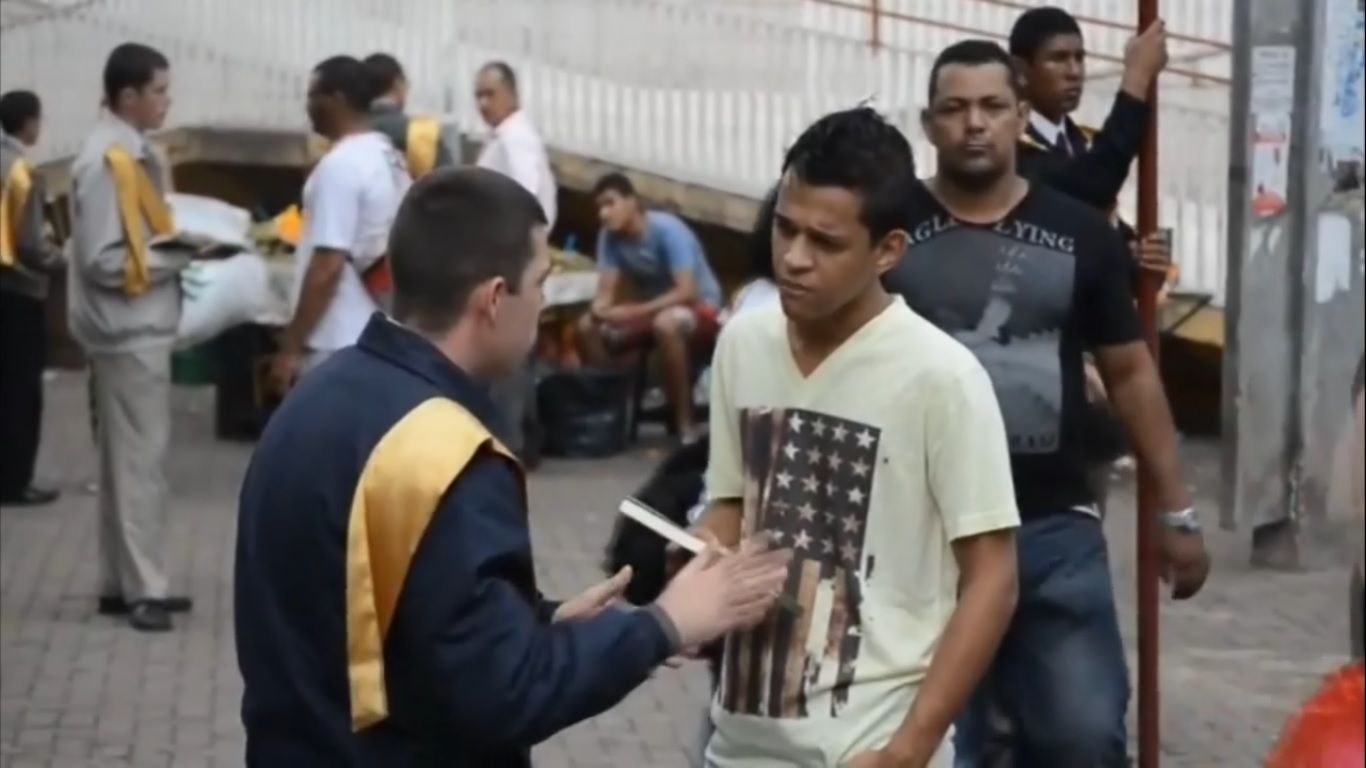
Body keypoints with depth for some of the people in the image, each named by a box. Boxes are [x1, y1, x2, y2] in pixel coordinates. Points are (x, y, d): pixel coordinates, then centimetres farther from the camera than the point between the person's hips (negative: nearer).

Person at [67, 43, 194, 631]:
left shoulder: (131, 154, 11)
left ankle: (123, 583, 18)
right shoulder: (107, 161, -18)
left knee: (127, 460, 12)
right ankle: (141, 589, -1)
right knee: (140, 461, -5)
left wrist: (181, 247, 5)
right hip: (129, 331, -10)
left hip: (139, 328, 10)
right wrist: (182, 254, -16)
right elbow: (105, 261, -21)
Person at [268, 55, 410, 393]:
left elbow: (328, 265, -21)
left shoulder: (341, 165, -17)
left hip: (337, 344, -9)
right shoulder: (390, 157, 11)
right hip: (377, 335, 9)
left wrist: (291, 346, -18)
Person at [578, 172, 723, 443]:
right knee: (588, 326, -12)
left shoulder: (667, 230, -25)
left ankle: (685, 422, -30)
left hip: (700, 306, -6)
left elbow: (687, 292, -32)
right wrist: (598, 310, -33)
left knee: (665, 323, -39)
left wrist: (634, 313, -39)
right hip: (653, 309, 6)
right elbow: (606, 293, -9)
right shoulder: (609, 237, -9)